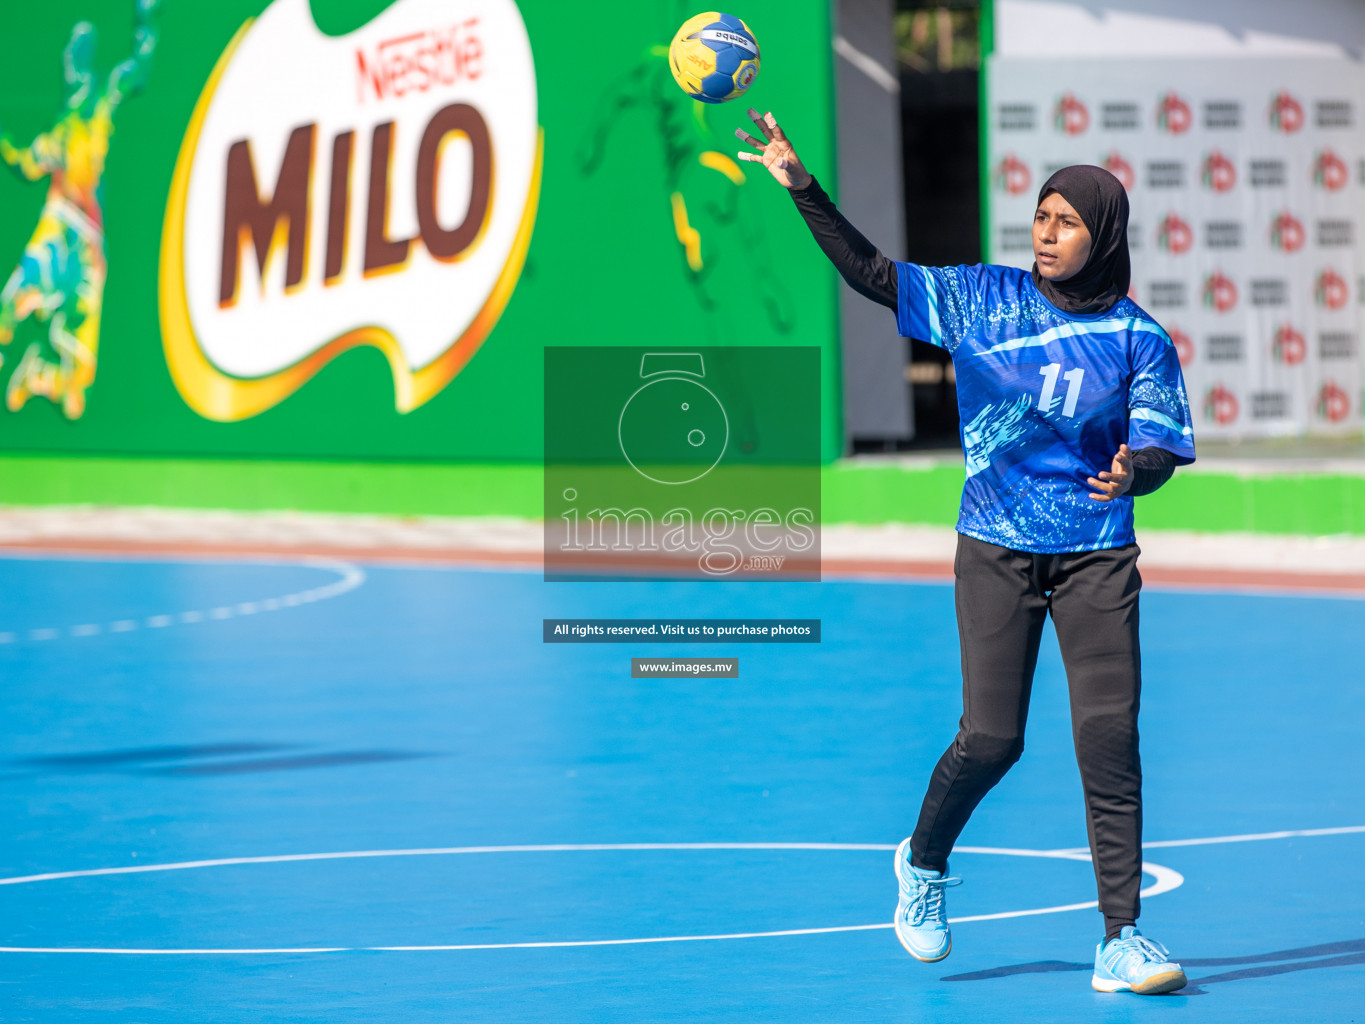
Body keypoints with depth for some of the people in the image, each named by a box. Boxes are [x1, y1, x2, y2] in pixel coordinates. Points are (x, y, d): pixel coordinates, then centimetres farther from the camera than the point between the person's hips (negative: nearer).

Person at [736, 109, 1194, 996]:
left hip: (1097, 556, 0)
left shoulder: (1139, 339, -1)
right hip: (997, 548, 0)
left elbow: (1162, 450, -4)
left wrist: (1134, 473, -28)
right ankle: (925, 861, 25)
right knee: (992, 737, -7)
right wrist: (802, 187, -7)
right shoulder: (983, 298, 1)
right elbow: (872, 274, 1)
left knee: (1109, 738, -11)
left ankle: (1121, 941, -7)